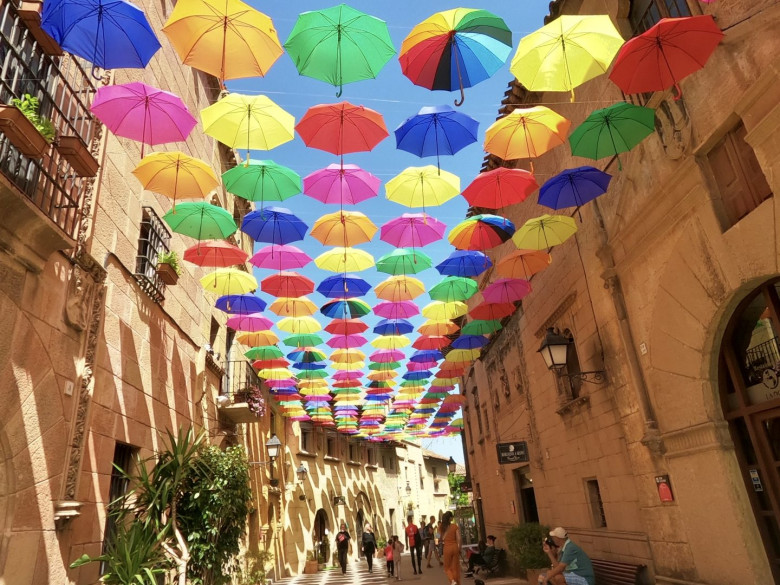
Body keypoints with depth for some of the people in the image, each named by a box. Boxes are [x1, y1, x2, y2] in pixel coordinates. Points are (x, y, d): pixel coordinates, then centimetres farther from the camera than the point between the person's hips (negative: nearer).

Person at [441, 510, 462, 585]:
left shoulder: (443, 527, -3)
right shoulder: (455, 526, -5)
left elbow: (442, 539, -5)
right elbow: (459, 538, -9)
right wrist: (459, 548, 0)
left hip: (447, 548, 0)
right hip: (455, 547, 0)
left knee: (447, 567, 12)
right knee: (456, 567, 13)